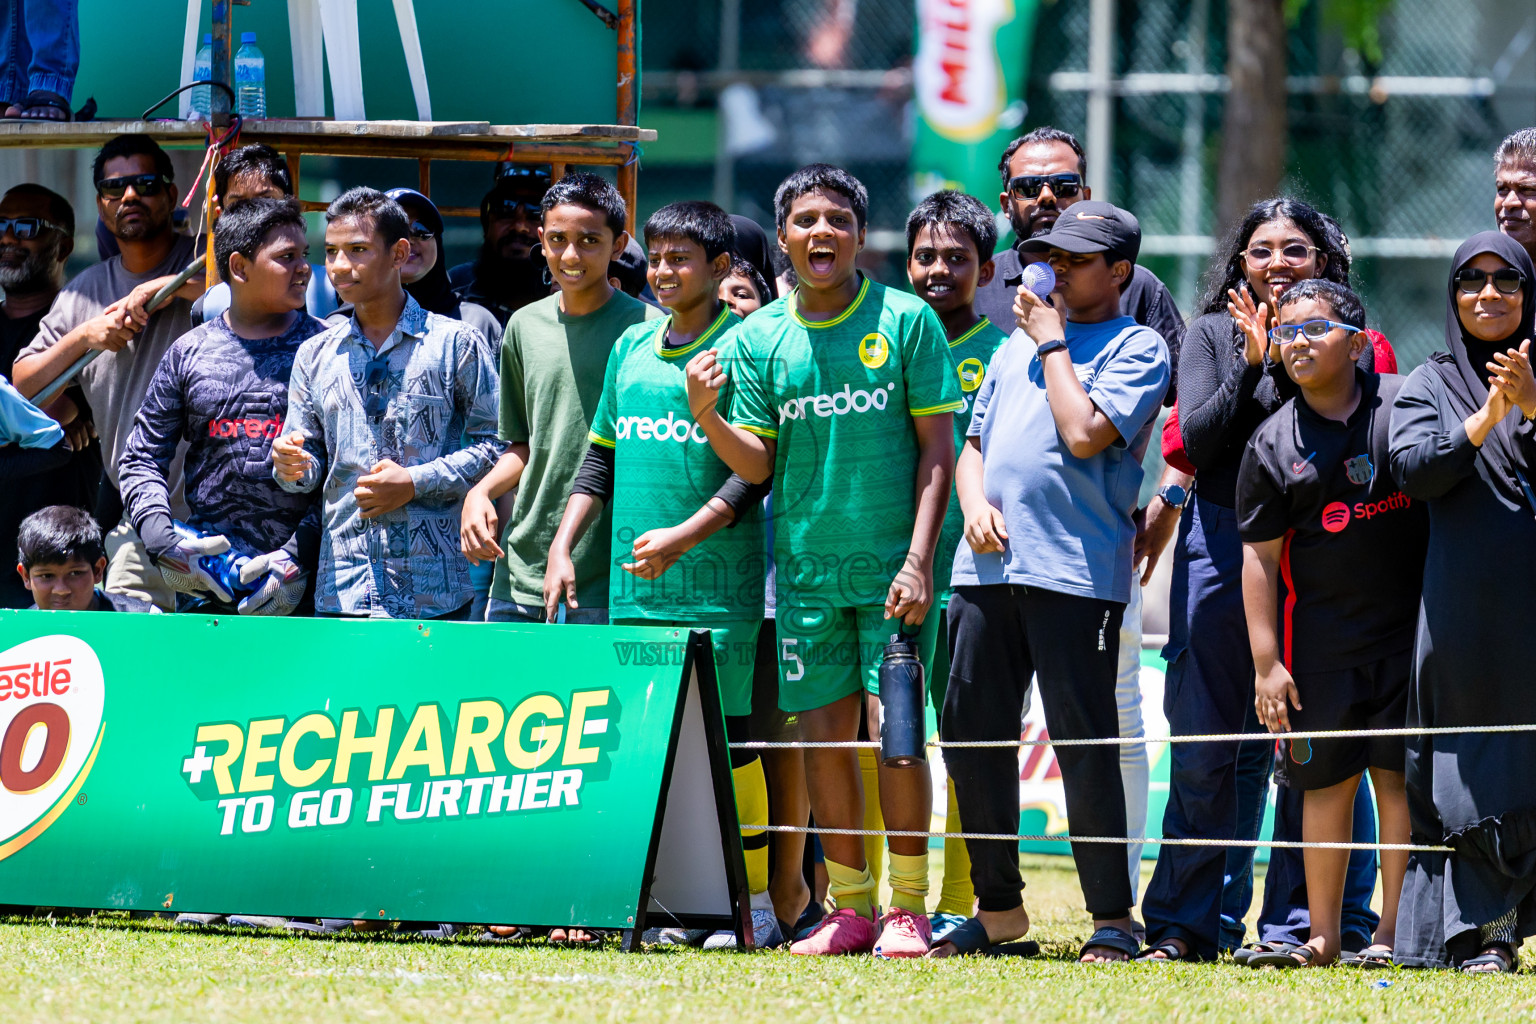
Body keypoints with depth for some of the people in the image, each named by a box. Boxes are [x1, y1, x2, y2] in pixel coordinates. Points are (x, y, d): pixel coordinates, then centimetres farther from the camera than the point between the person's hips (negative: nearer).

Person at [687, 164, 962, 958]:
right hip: (806, 564, 3)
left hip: (891, 565, -3)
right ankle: (850, 907, 12)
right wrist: (705, 418, -14)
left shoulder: (906, 321, -1)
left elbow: (936, 449, -2)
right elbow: (756, 464, 7)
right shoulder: (759, 336, 7)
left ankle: (909, 907, 0)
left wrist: (918, 559, -11)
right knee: (824, 733, 4)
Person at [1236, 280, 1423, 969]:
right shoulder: (1274, 444, 1)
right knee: (1327, 782, 4)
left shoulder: (1405, 405, -1)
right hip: (1320, 639, 1)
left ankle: (1392, 930, 6)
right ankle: (1323, 935, 11)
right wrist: (1266, 661, -3)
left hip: (1409, 628, -1)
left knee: (1400, 778, 0)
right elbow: (1260, 556, 2)